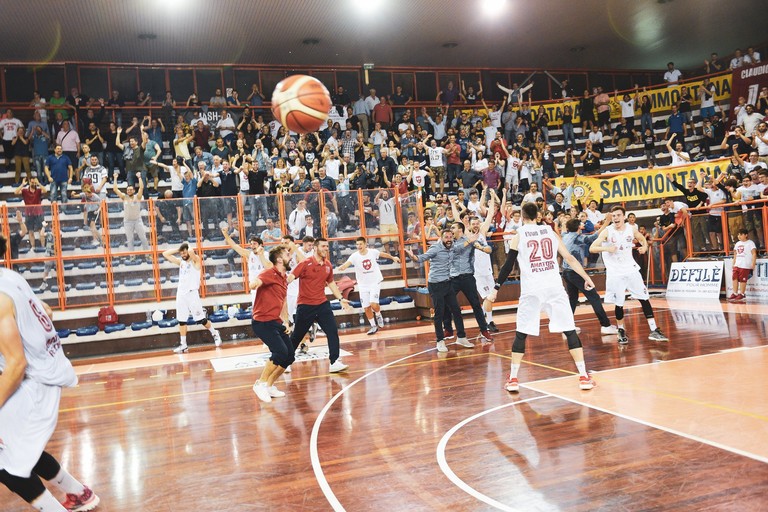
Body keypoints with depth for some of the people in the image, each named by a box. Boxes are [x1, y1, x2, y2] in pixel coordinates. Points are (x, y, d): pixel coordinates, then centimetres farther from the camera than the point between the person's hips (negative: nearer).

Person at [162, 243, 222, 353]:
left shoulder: (196, 260, -5)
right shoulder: (180, 262, 13)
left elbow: (191, 252, -28)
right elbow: (165, 254, 16)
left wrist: (187, 250, -6)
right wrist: (177, 250, 8)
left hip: (192, 293, -6)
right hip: (181, 294, 6)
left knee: (201, 319, -2)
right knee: (181, 321, 5)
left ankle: (215, 334, 18)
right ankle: (183, 345, 10)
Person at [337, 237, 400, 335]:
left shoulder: (373, 252, -8)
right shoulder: (354, 256, -13)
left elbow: (383, 254, 12)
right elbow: (347, 264, -31)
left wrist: (393, 257, 27)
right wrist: (341, 267, -53)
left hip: (375, 282, -1)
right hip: (363, 285, 1)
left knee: (373, 304, -18)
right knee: (367, 308, 4)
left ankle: (378, 315, 15)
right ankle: (374, 326, 23)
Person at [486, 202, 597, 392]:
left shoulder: (518, 236, 4)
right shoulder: (550, 232, 12)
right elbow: (569, 258, 11)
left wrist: (496, 289, 4)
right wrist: (586, 277, 19)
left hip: (531, 290, -1)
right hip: (554, 287, 2)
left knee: (521, 334, 8)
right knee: (570, 331, 7)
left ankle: (513, 379, 8)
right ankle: (584, 377, 6)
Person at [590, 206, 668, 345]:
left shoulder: (631, 229, 0)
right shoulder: (607, 232, -10)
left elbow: (642, 239, 19)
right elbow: (592, 248, -15)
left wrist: (644, 247, -3)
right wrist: (606, 248, -31)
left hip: (631, 269, 3)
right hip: (615, 273, -3)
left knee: (644, 299, 0)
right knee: (619, 304, 1)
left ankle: (654, 330, 5)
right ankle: (621, 331, 21)